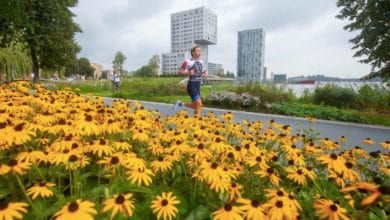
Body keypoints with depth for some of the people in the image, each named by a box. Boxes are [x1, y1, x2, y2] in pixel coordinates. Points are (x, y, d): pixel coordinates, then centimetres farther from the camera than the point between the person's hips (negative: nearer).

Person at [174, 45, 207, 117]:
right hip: (191, 85, -8)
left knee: (195, 106, 13)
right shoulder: (188, 61, -8)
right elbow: (179, 72, -6)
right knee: (199, 105, -13)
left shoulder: (200, 62, 12)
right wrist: (188, 72, -21)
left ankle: (181, 103, 31)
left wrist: (204, 74, 2)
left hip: (198, 86, 8)